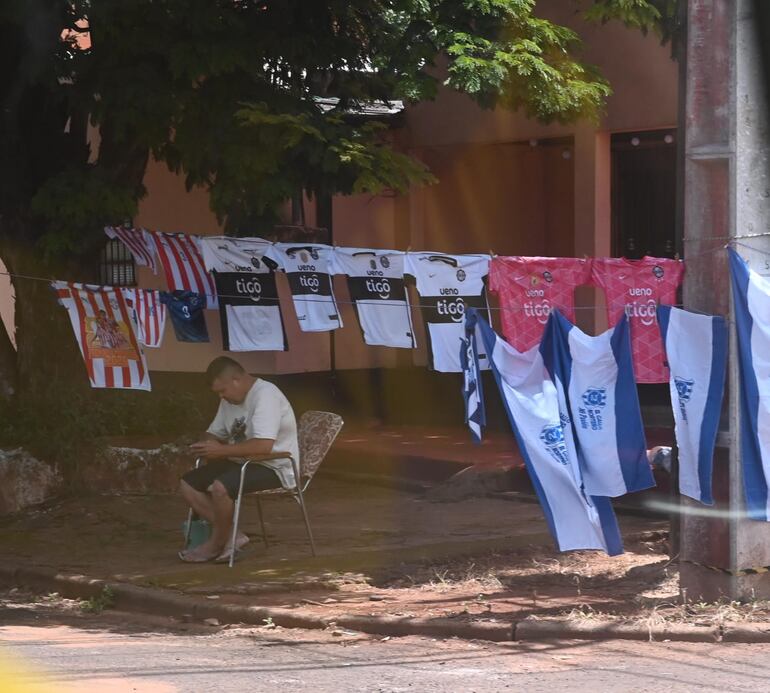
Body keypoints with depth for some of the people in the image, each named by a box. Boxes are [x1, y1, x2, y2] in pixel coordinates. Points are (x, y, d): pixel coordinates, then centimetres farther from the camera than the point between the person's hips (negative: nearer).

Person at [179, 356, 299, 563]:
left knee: (221, 487, -33)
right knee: (188, 483, -3)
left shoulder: (265, 395, -20)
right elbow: (213, 434, 20)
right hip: (241, 462, 10)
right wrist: (205, 445, -6)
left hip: (274, 468, -10)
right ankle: (231, 536, -10)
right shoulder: (230, 400, 10)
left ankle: (217, 545, -10)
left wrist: (222, 450, -25)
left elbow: (263, 446, -31)